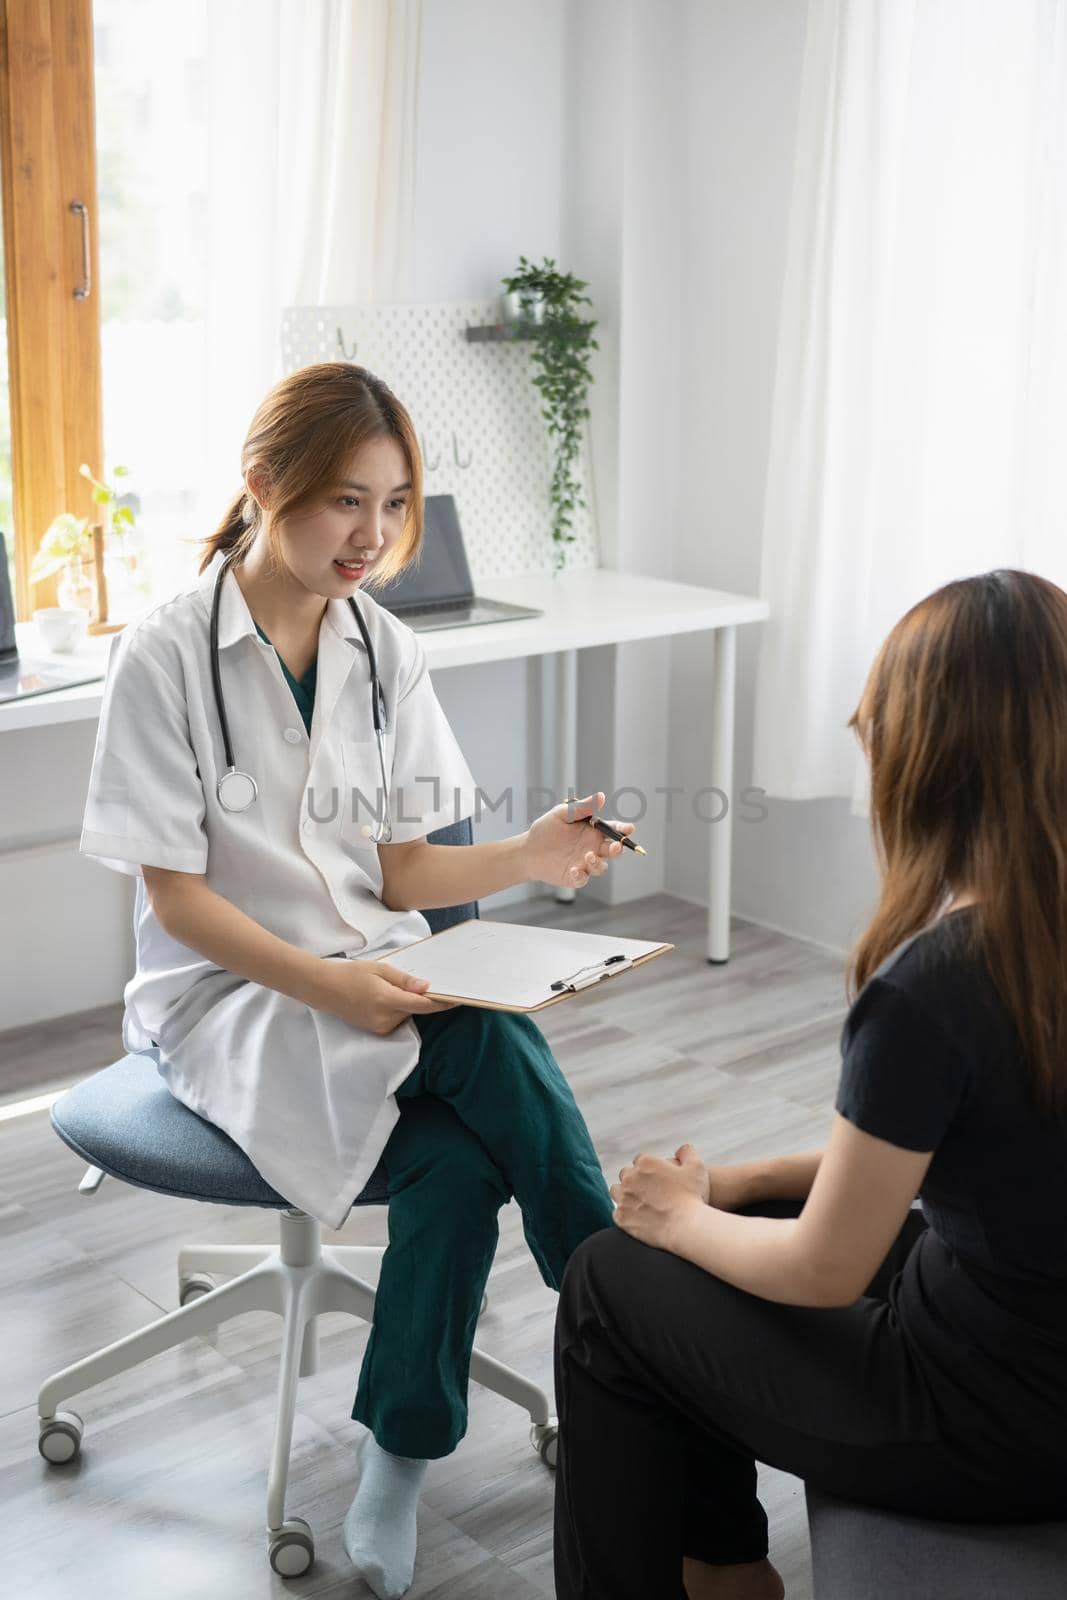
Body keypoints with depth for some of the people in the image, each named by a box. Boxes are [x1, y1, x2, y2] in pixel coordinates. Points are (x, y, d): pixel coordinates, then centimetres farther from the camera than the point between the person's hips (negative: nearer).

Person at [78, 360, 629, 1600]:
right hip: (227, 997, -5)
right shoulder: (166, 655, -10)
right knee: (491, 1043, -30)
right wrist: (323, 985, -25)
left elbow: (400, 869, 5)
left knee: (457, 1158, -27)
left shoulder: (386, 652, 5)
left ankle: (396, 1472, -10)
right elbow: (176, 895, -11)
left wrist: (527, 857, -14)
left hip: (376, 982, 5)